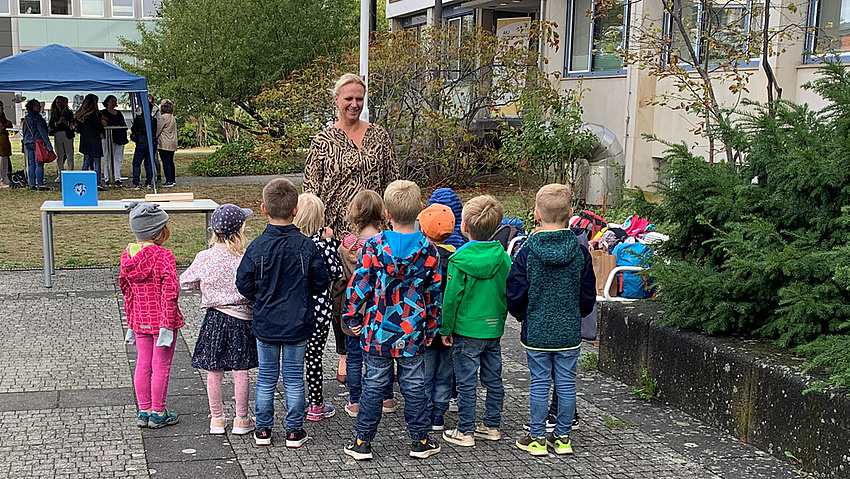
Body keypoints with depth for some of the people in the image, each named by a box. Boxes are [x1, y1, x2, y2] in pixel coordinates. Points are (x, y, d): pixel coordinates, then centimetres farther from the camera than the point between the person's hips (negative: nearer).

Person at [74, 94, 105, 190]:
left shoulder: (79, 115, 4)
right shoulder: (96, 114, -12)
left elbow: (78, 130, 9)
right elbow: (100, 128, -9)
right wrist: (103, 135, 5)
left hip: (84, 141, 6)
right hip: (95, 141, -6)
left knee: (86, 162, 11)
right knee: (97, 162, -1)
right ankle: (98, 183, -3)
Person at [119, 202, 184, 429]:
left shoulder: (127, 255, 1)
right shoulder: (164, 257, -18)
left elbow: (127, 292, 9)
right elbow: (170, 294, -20)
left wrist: (130, 323, 16)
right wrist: (167, 325, -16)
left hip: (140, 320, 6)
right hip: (161, 320, -6)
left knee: (143, 365, 14)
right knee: (161, 366, 5)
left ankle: (144, 412, 23)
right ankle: (158, 414, 14)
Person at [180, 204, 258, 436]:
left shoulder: (204, 258, -6)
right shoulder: (244, 260, -16)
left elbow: (185, 282, 4)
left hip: (214, 318, 3)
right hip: (240, 319, -2)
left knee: (214, 371, 12)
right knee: (240, 371, 8)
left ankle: (217, 419, 21)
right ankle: (241, 419, 17)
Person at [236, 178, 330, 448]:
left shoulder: (257, 247, -12)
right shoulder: (306, 246, -11)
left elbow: (244, 286, -7)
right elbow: (321, 284, -5)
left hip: (265, 324, 0)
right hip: (298, 324, 0)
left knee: (266, 377, 13)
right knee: (294, 377, 10)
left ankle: (263, 429, 21)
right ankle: (294, 431, 16)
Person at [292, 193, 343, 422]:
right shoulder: (320, 244, -19)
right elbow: (336, 273, -11)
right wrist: (330, 241, -8)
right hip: (317, 309, -5)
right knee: (314, 357, 5)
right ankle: (316, 406, 16)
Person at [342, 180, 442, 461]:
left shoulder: (374, 246, -11)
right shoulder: (428, 249, -6)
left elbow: (359, 285, -7)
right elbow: (435, 293, 1)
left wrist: (352, 318, 6)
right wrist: (431, 328, 13)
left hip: (378, 331, -1)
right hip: (413, 332, 1)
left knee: (373, 385, 9)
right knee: (413, 385, 12)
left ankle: (363, 442, 15)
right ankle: (420, 441, 20)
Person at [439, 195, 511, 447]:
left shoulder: (460, 259, -15)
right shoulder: (503, 257, -1)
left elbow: (452, 297, -14)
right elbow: (507, 293, 7)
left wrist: (446, 329, -5)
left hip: (467, 329, -5)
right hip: (494, 329, 5)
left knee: (466, 382, 2)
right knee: (493, 380, 14)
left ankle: (465, 431, 9)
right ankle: (491, 425, 24)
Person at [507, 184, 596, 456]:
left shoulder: (527, 252, -11)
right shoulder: (580, 252, -5)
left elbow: (515, 295, -7)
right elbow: (588, 296, 2)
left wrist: (524, 316, 12)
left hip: (536, 331, -1)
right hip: (569, 332, 2)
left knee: (539, 383, 7)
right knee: (566, 382, 10)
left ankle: (537, 438, 14)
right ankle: (563, 437, 20)